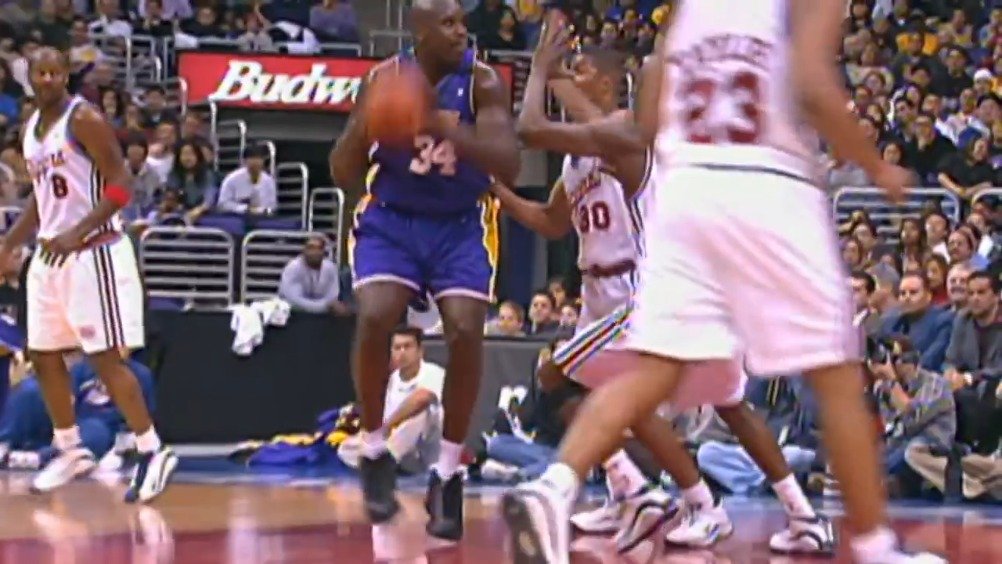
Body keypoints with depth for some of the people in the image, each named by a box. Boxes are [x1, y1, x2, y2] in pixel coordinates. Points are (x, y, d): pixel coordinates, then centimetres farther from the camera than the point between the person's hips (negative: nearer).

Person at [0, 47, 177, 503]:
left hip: (92, 252, -8)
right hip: (50, 254, 8)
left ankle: (153, 452, -4)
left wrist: (77, 234, -25)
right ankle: (70, 451, 23)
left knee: (105, 356, -10)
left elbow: (120, 185, -17)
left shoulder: (84, 119, -12)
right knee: (43, 355, 11)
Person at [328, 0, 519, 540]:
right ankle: (375, 451, -2)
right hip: (390, 218, 0)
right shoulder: (384, 79, -13)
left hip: (461, 223, 0)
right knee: (374, 318, -23)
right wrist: (365, 123, -32)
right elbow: (342, 174, -11)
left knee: (465, 331, -19)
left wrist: (446, 128, -42)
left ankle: (448, 472, -4)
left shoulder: (482, 82, -17)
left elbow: (509, 167, -28)